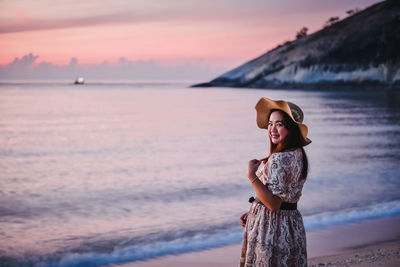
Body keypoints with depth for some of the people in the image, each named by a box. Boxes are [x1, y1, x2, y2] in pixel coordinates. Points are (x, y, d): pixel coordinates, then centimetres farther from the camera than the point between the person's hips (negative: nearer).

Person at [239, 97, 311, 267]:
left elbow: (274, 204, -25)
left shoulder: (279, 159, -23)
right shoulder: (297, 154, 9)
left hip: (272, 228, -10)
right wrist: (253, 213, 14)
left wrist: (252, 176, -26)